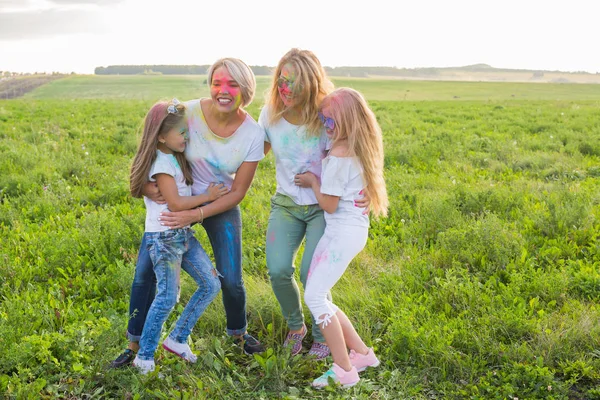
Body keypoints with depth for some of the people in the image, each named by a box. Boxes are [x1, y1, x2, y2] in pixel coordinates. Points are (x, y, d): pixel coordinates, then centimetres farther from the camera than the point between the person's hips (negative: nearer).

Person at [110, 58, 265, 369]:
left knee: (231, 279, -3)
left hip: (221, 206, 0)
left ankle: (238, 333, 30)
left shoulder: (252, 134, -18)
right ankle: (135, 344, 18)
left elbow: (238, 192, -13)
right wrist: (145, 182, -22)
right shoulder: (189, 112, -21)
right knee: (145, 270, -3)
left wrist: (196, 215, -22)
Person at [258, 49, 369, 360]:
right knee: (278, 270, -14)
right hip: (286, 204, 3)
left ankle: (322, 336, 14)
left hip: (324, 206, -3)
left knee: (311, 273, -16)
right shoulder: (270, 113, -5)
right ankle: (295, 326, 18)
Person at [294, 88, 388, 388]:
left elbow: (329, 204, -16)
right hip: (349, 228, 10)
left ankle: (345, 370, -1)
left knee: (314, 296, -8)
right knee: (318, 296, 12)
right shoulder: (359, 148, 8)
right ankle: (362, 352, 19)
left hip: (343, 232, -10)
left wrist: (313, 181, -1)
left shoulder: (338, 156, -20)